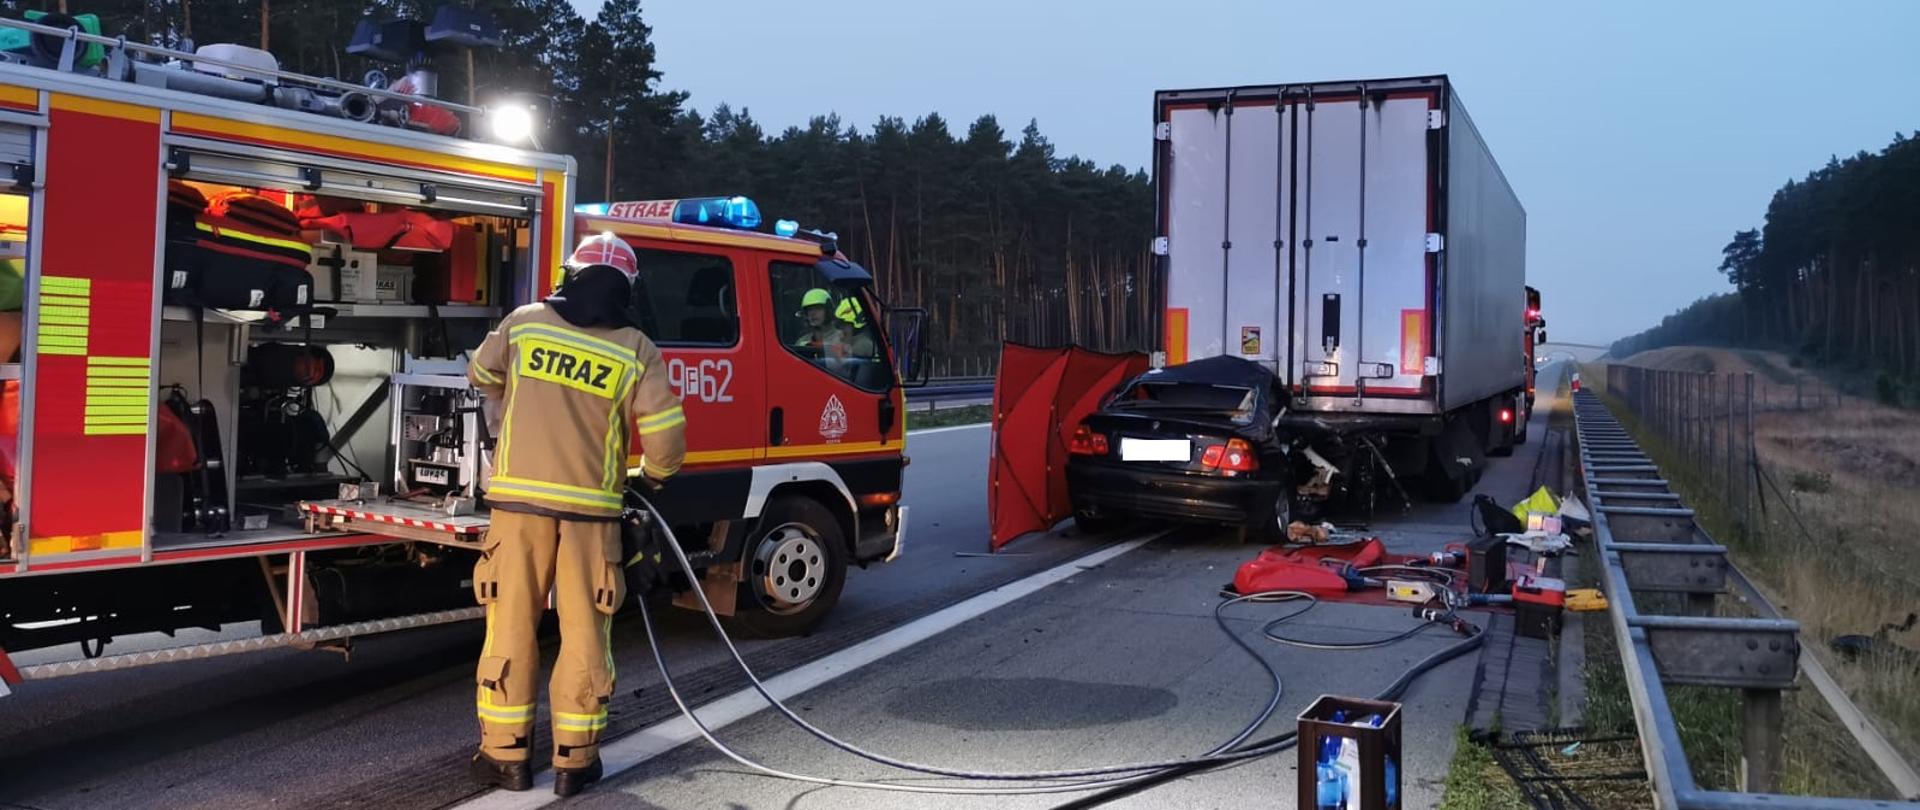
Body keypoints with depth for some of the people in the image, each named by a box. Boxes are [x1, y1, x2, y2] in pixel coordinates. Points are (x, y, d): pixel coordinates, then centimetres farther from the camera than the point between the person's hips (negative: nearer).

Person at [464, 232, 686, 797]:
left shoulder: (524, 322, 4)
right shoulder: (637, 350, -2)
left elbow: (482, 376, 22)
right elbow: (664, 434, -7)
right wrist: (653, 476, 15)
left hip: (518, 497, 1)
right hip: (591, 505, -1)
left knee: (511, 628, 9)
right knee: (584, 633, 8)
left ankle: (505, 756, 16)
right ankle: (574, 761, 13)